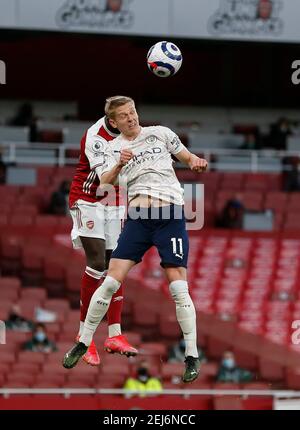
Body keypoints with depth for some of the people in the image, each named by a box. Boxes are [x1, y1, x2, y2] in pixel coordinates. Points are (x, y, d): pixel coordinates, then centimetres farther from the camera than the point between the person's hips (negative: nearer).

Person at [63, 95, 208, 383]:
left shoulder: (159, 133, 9)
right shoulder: (114, 148, 10)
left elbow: (187, 157, 18)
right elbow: (104, 184, -5)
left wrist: (195, 162, -5)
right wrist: (119, 165, -25)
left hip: (170, 216, -1)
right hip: (137, 217, 1)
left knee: (178, 287, -8)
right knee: (111, 282, -4)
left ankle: (192, 356, -1)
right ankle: (83, 343, 9)